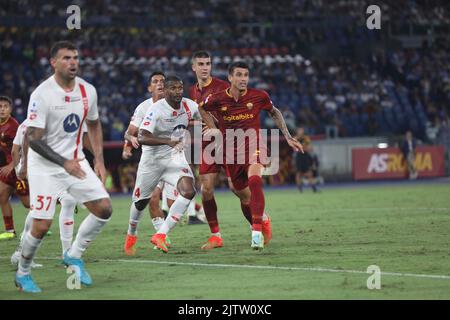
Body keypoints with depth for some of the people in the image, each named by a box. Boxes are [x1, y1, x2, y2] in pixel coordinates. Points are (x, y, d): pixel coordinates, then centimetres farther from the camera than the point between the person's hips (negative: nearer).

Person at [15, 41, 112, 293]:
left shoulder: (88, 90, -1)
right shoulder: (42, 94, -19)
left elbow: (94, 125, 16)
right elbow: (34, 139, -19)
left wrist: (99, 160, 8)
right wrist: (64, 163, -28)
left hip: (76, 161, 6)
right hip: (45, 166, -6)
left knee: (104, 208, -6)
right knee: (42, 225, -9)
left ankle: (74, 256, 14)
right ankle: (23, 274, 16)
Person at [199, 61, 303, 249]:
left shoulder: (258, 96, -5)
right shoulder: (218, 99, -5)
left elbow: (275, 113, 14)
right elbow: (201, 109, 17)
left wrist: (288, 138, 11)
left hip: (252, 145, -3)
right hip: (230, 150, 3)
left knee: (254, 181, -29)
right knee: (241, 190, 8)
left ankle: (257, 232, -33)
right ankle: (261, 218, 40)